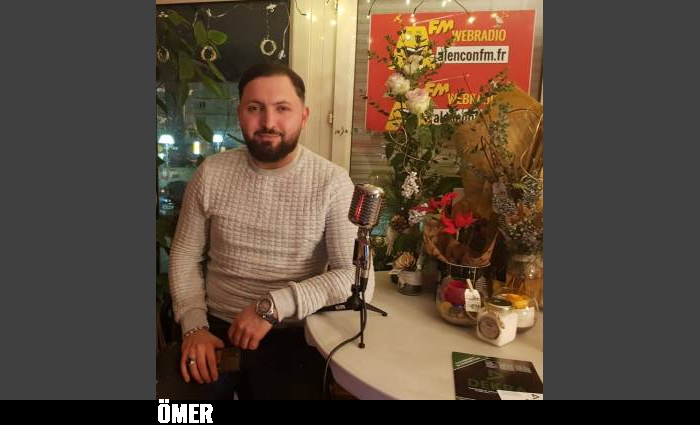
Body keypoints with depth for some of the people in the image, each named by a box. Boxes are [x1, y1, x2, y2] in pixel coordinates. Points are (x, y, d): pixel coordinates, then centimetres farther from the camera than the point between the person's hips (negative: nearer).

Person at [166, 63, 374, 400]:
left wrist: (273, 305, -23)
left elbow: (357, 278, -17)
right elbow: (185, 257, 6)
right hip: (215, 328, 2)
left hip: (291, 337, -1)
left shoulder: (333, 182, -11)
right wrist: (194, 325, -8)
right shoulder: (211, 173, 0)